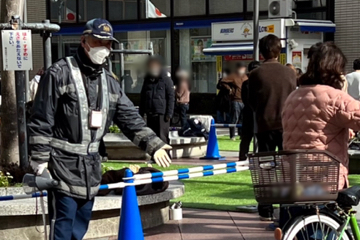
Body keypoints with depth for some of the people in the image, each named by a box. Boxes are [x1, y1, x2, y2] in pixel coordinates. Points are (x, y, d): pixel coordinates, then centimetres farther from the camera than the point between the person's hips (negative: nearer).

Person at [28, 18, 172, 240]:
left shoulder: (110, 82, 11)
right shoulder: (59, 73, -8)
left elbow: (131, 119, 10)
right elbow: (41, 121, -9)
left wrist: (153, 144, -2)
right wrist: (40, 159, -12)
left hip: (91, 164, 7)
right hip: (63, 161, -7)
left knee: (82, 220, 13)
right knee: (64, 219, -7)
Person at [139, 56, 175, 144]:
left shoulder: (165, 79, -2)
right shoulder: (147, 79, 14)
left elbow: (171, 97, -5)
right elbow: (143, 97, 18)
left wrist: (169, 113, -12)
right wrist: (141, 112, 12)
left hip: (161, 114, -6)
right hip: (150, 113, 6)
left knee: (162, 137, -7)